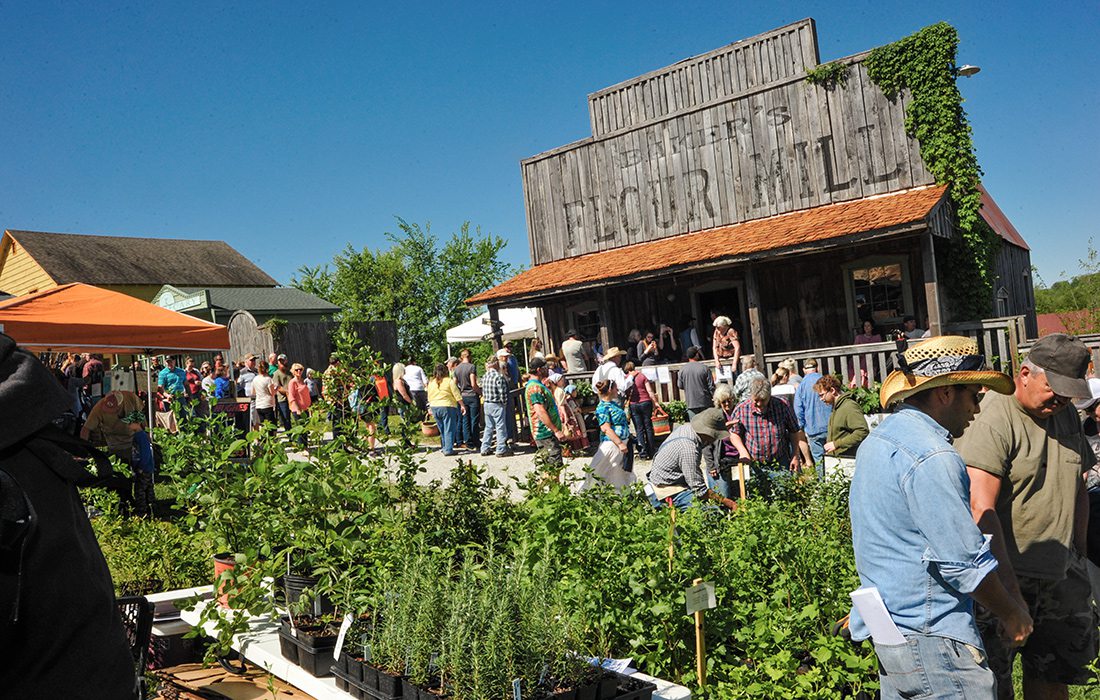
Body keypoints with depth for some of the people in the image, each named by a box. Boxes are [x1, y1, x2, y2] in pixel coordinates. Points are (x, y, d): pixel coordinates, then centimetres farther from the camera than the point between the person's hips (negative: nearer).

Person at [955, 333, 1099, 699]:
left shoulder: (1066, 417, 8)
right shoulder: (992, 419, -18)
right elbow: (982, 511, -25)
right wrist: (1011, 591, -27)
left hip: (1059, 576, 8)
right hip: (1001, 577, -7)